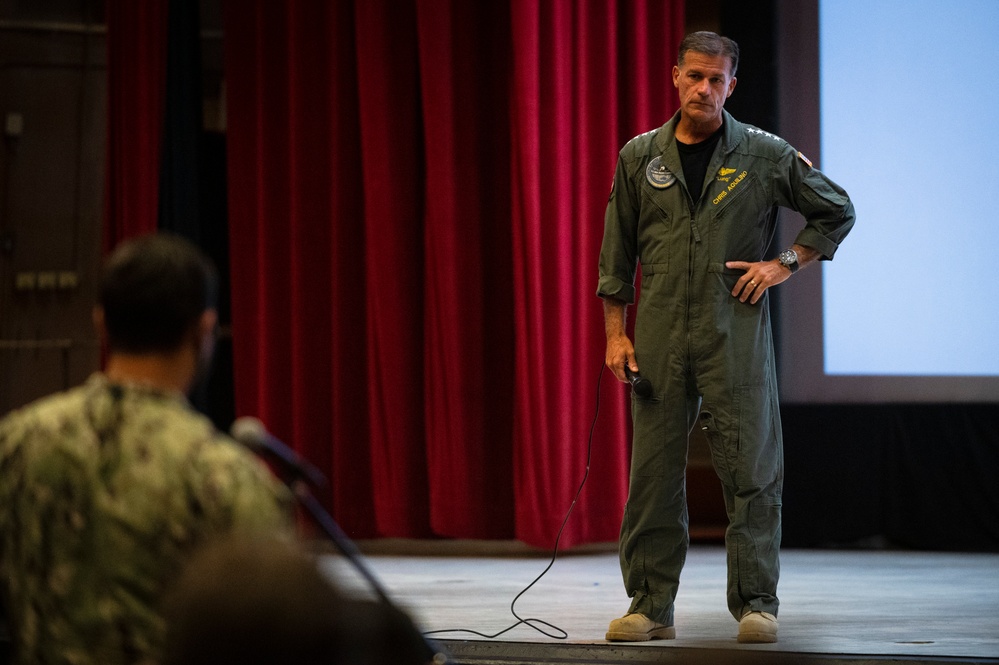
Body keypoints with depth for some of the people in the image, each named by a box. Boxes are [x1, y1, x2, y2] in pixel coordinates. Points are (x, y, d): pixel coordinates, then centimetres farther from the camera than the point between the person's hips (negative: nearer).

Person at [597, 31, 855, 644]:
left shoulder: (764, 155, 3)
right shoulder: (639, 157, 8)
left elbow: (837, 211, 11)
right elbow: (617, 253, 12)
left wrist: (786, 265, 1)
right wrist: (616, 335, 6)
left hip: (736, 334, -2)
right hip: (660, 336, 2)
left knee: (751, 471, -4)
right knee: (653, 472, 2)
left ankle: (756, 604, 2)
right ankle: (652, 606, 9)